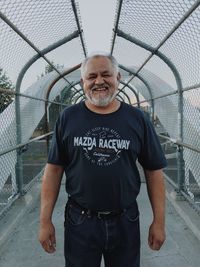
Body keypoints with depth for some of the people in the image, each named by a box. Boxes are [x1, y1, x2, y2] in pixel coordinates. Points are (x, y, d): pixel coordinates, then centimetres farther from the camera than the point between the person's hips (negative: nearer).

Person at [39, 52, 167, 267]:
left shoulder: (137, 119, -3)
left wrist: (159, 221, 0)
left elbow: (154, 171, 0)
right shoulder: (68, 118, -3)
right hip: (79, 221, 0)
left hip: (125, 222, 1)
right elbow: (54, 169, -2)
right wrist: (45, 221, -3)